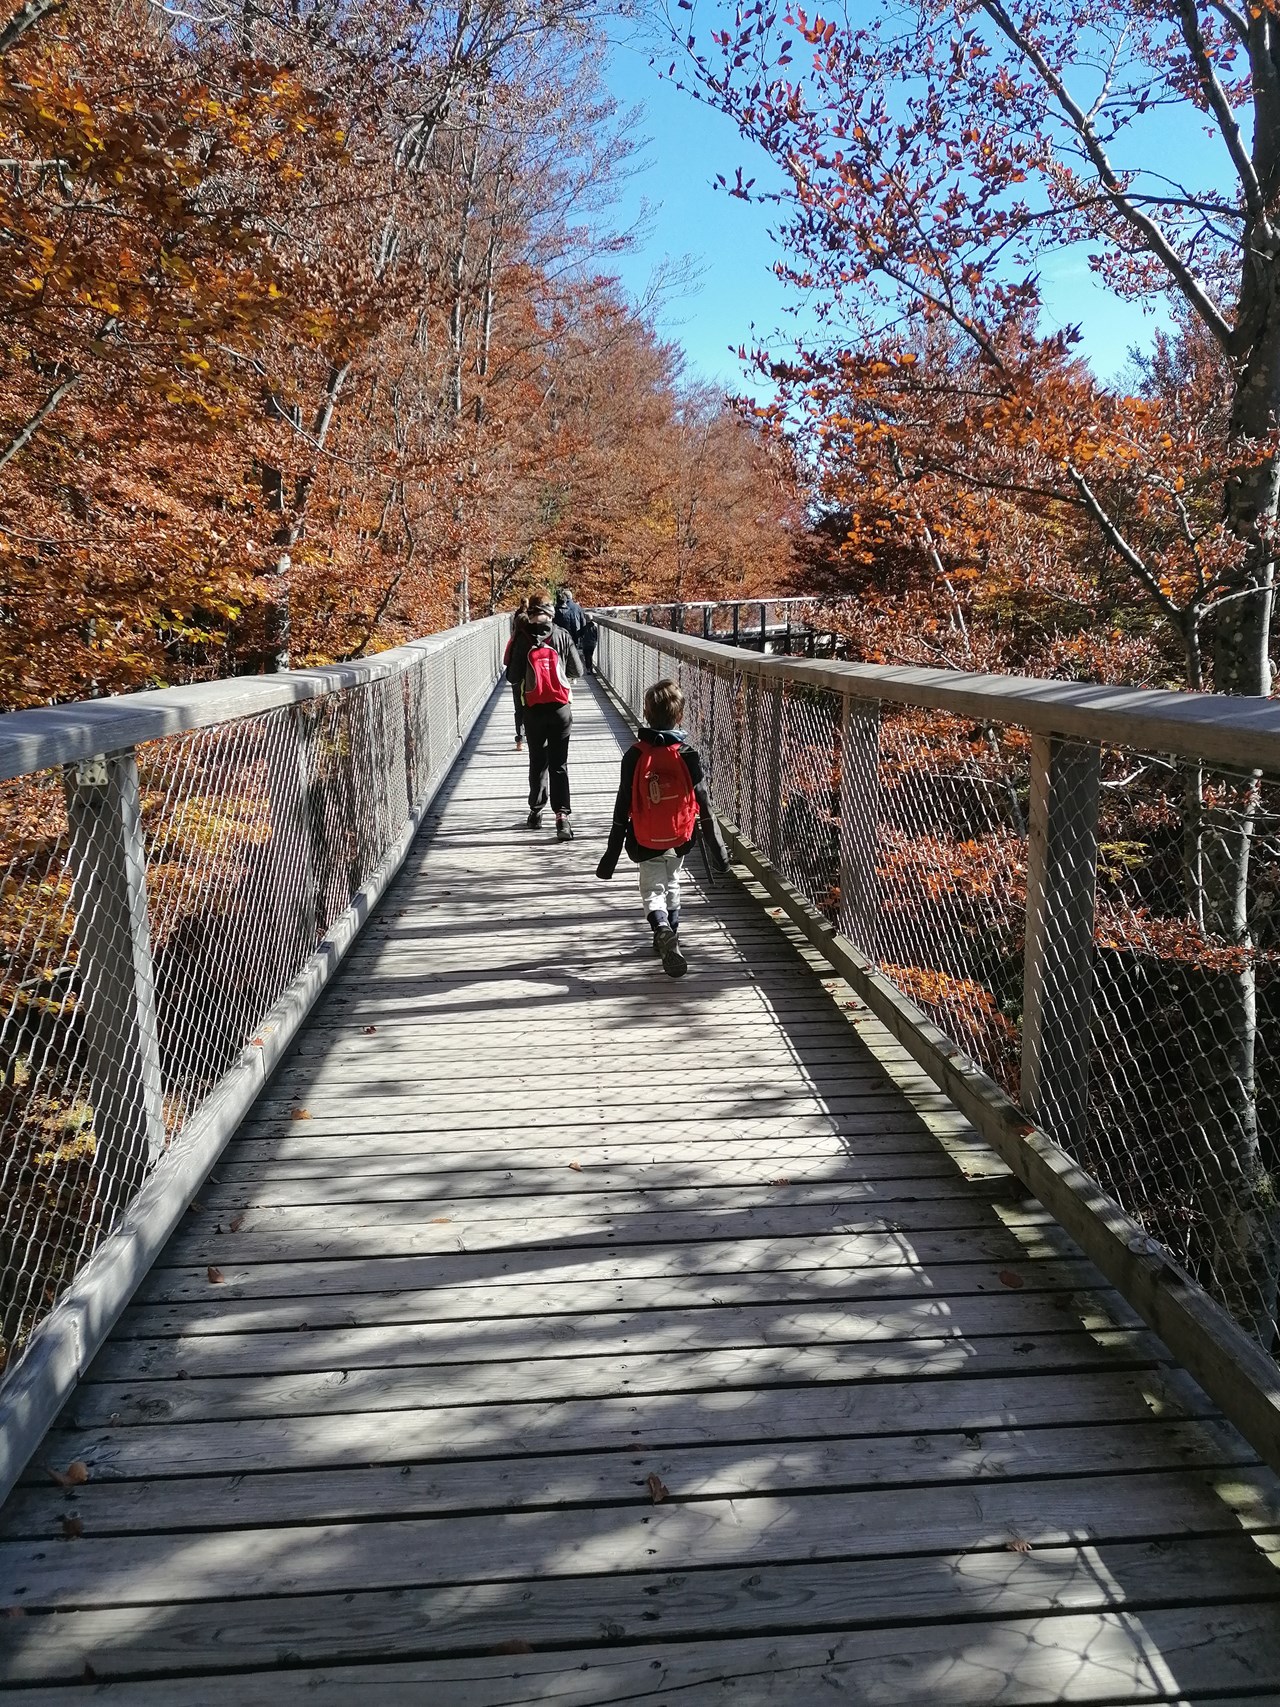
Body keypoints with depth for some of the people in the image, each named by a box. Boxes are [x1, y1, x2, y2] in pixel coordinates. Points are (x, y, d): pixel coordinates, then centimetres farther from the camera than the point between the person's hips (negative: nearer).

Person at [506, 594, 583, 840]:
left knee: (537, 761, 15)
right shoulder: (562, 636, -3)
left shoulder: (522, 639, -6)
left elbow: (513, 677, -5)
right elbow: (577, 671, 3)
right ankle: (562, 815, -10)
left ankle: (536, 811, 24)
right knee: (559, 763, 1)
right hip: (560, 708, 0)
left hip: (533, 709, 0)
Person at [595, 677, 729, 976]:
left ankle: (662, 928, -25)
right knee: (672, 886, 22)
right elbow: (703, 802, -6)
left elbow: (622, 808, -8)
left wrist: (612, 853, -1)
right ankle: (668, 937, 34)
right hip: (679, 839, 2)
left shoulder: (635, 755, -11)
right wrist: (717, 848, 2)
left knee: (653, 890, 4)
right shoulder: (687, 754, -9)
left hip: (646, 842, -2)